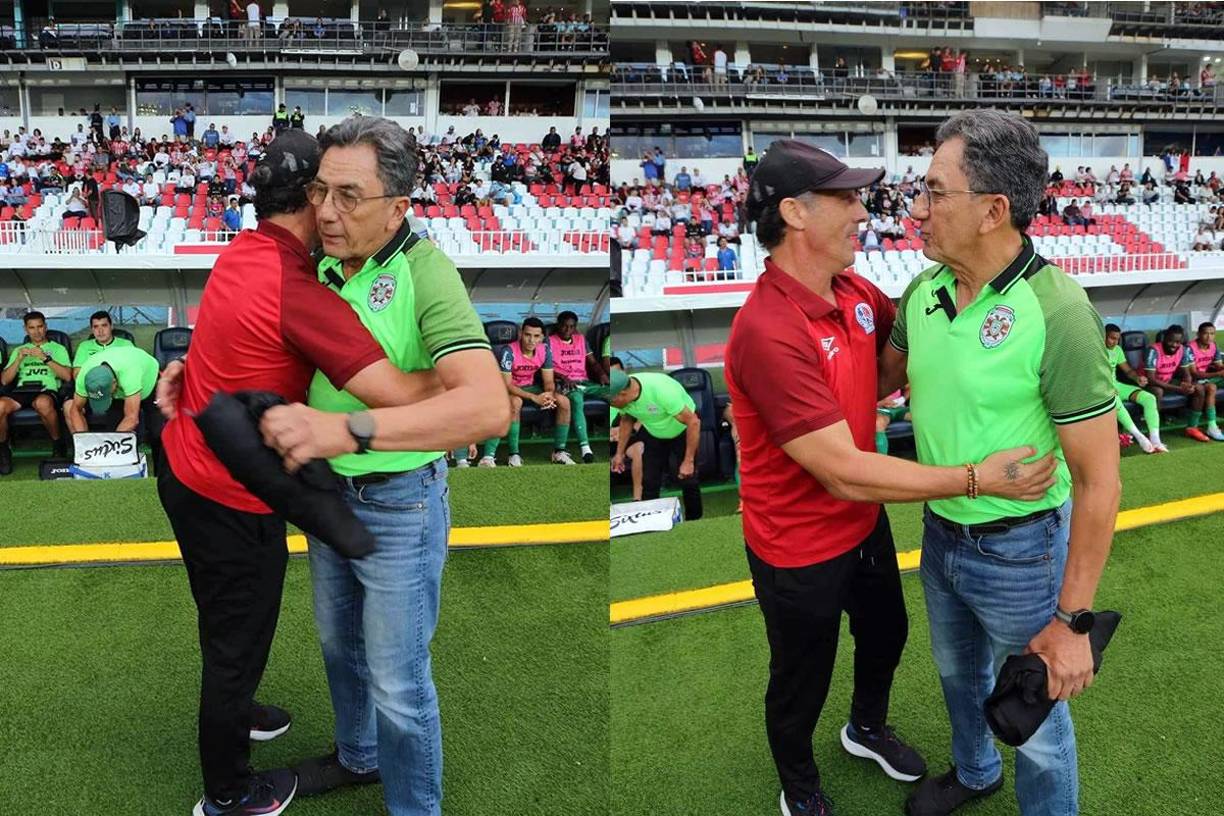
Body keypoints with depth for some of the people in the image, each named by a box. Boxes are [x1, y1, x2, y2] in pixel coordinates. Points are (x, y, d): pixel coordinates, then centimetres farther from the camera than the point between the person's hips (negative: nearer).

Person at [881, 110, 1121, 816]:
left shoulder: (1056, 311, -27)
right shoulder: (924, 292, -7)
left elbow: (1099, 481, -23)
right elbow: (888, 375, 15)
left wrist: (1073, 620, -20)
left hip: (1020, 550, -7)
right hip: (940, 534, 7)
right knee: (960, 673, 30)